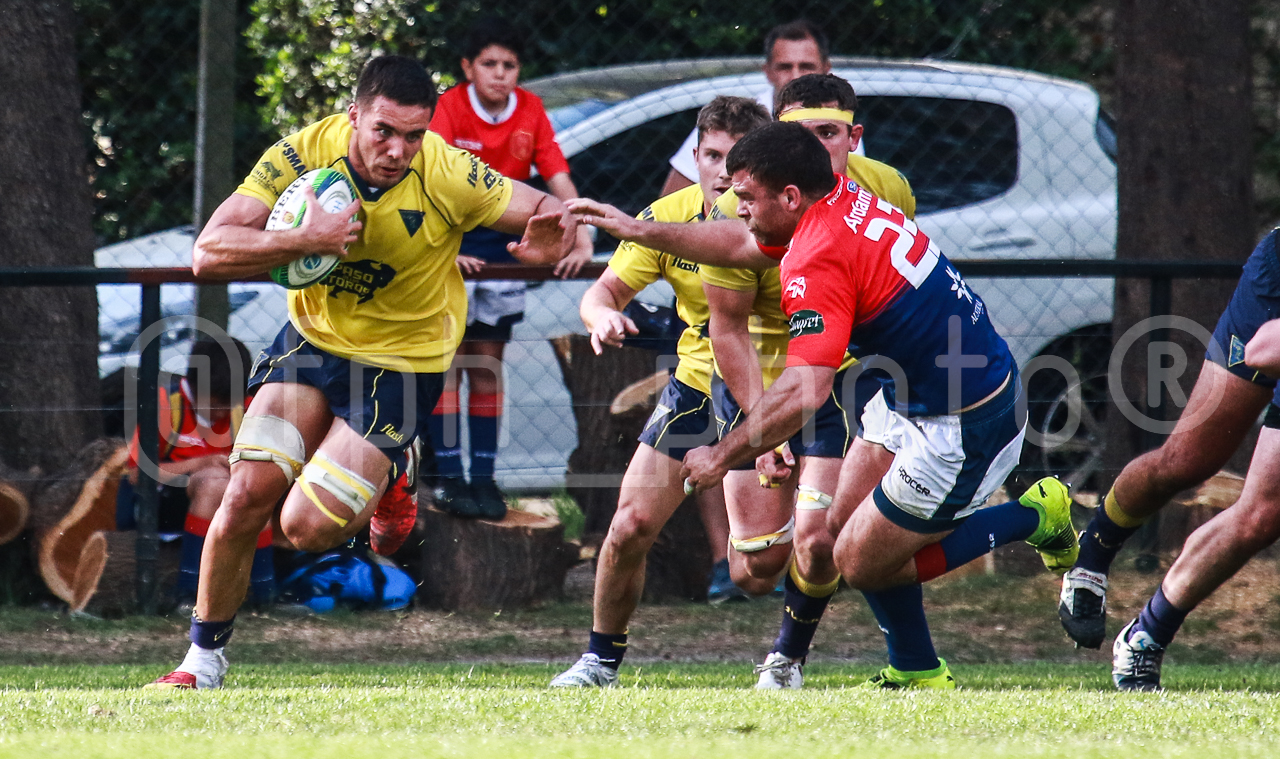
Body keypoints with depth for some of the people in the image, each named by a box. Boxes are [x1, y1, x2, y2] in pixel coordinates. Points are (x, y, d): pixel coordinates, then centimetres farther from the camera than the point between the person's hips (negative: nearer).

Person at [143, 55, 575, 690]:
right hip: (313, 340, 2)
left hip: (402, 363, -2)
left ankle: (384, 488, 23)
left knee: (306, 527, -13)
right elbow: (208, 254, -22)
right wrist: (302, 241, -37)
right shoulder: (300, 155, -18)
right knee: (246, 499, -10)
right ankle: (203, 661, 10)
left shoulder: (449, 177, -23)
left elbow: (548, 214, -12)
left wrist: (548, 240, -37)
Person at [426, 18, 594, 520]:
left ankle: (484, 477, 8)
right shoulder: (450, 109, -17)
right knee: (447, 363, -5)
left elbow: (559, 180, -8)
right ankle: (447, 477, -3)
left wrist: (582, 242, -21)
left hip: (502, 246, 4)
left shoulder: (530, 111, -5)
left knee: (487, 365, 6)